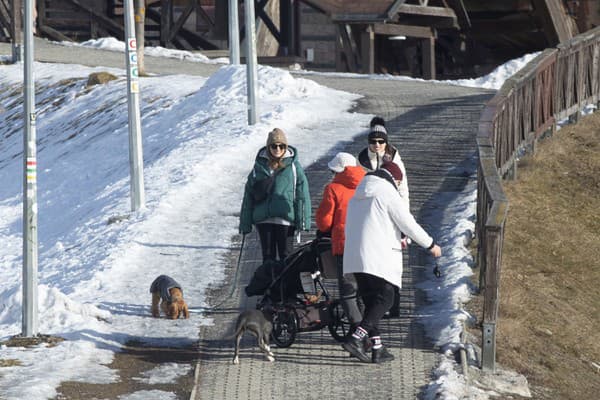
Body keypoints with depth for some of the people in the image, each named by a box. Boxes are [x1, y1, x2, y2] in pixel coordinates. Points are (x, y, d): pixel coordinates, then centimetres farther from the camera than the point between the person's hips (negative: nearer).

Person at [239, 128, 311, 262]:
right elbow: (248, 196, 8)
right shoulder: (259, 167, 5)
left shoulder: (293, 166, 0)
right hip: (263, 219, 2)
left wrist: (303, 221, -7)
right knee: (268, 256, 6)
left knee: (285, 255, 2)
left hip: (286, 218, -2)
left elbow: (302, 195, -1)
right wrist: (245, 223, 5)